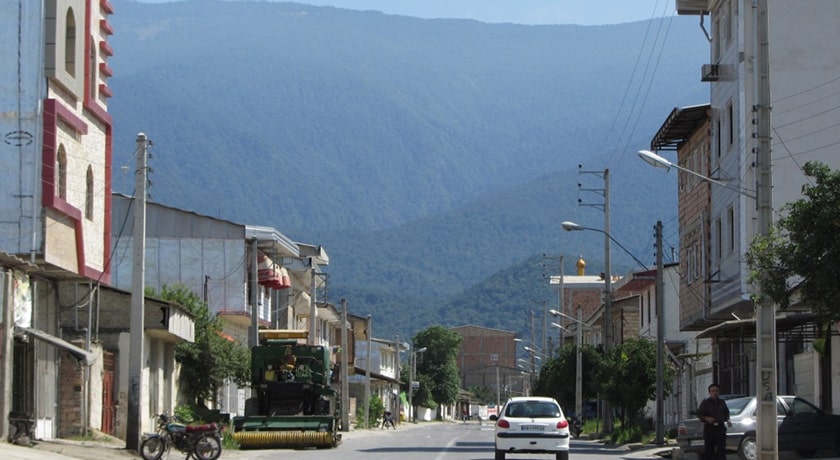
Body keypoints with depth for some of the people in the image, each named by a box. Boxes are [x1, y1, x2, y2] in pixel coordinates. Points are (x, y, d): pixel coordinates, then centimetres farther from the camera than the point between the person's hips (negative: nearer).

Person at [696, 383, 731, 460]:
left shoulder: (722, 402, 14)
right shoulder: (705, 403, 2)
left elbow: (726, 413, 25)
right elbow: (699, 414, -1)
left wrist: (727, 420, 5)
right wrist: (706, 418, -20)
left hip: (720, 428, 3)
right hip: (709, 428, -3)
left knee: (721, 450, -4)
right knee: (708, 450, -1)